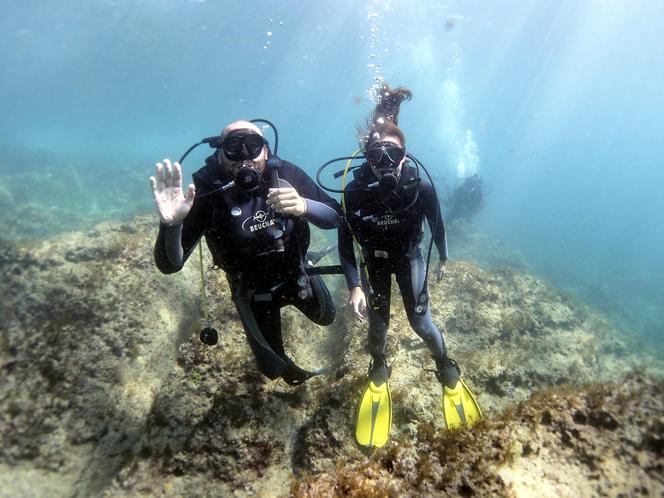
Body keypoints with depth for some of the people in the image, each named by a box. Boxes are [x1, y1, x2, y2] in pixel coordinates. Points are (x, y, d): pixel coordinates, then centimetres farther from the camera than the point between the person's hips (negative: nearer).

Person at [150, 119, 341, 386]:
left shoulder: (285, 173, -23)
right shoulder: (207, 194, -28)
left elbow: (335, 217, -21)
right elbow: (170, 264, -28)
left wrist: (303, 206, -43)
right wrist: (170, 223, -50)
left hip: (297, 273, 2)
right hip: (252, 291, -2)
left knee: (326, 317, 28)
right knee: (273, 369, 12)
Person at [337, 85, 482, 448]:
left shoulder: (421, 187, -29)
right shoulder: (354, 192, -30)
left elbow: (437, 225, -8)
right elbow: (345, 244, -19)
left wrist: (443, 259, 6)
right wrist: (354, 286, -27)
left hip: (409, 258, 0)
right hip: (374, 261, 1)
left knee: (420, 322, 1)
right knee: (377, 323, 7)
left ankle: (448, 372, 29)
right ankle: (378, 373, 37)